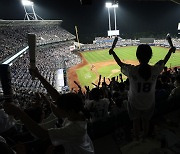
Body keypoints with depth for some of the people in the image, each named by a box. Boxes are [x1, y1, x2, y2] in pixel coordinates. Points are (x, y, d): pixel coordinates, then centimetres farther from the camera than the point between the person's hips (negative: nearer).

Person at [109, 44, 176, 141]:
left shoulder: (131, 70, -28)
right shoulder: (155, 70, -23)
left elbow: (120, 64, -8)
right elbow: (164, 62, -1)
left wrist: (113, 53, 9)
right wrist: (171, 50, 18)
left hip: (134, 103, -1)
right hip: (149, 103, 2)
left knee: (136, 122, 25)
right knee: (146, 122, 28)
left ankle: (137, 140, 50)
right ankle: (145, 138, 54)